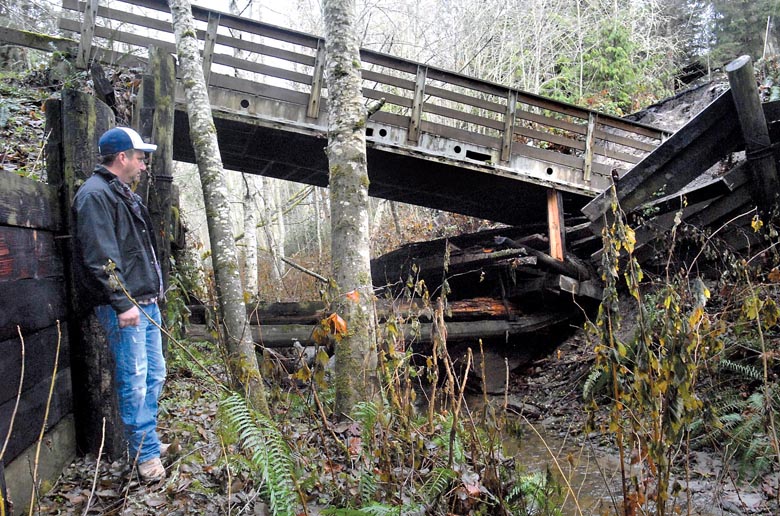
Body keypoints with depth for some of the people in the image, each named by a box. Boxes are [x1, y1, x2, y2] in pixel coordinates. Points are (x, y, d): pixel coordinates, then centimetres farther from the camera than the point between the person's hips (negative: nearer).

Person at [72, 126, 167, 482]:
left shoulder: (123, 194, 19)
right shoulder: (95, 195, -12)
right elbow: (100, 257, -20)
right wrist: (122, 303, -23)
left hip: (146, 303, 10)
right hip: (124, 307, -10)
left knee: (154, 376, 15)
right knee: (135, 381, -3)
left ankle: (148, 442, 28)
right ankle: (145, 454, 8)